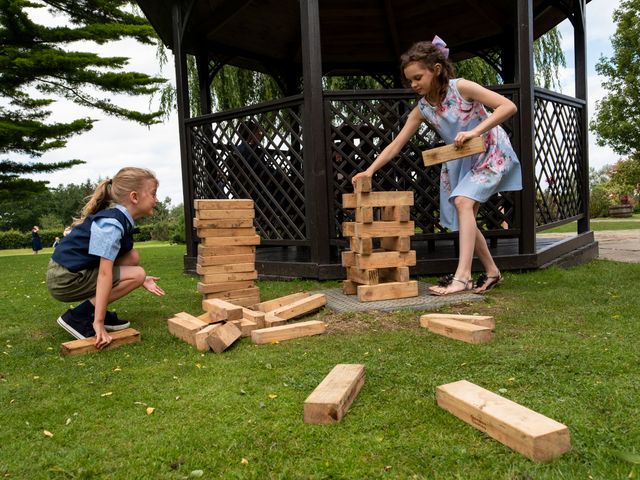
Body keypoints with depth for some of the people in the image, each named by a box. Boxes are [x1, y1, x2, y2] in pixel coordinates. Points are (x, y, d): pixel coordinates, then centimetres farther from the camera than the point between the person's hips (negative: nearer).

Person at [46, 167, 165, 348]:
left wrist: (142, 281, 16)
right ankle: (76, 317, -8)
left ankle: (96, 311, 10)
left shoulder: (120, 218, 5)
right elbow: (105, 273, -27)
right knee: (137, 274, -14)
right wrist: (99, 322, -26)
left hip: (76, 270, 9)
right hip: (65, 279, -9)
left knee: (133, 257, 6)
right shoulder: (112, 224, -24)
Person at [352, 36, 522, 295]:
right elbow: (396, 144, -8)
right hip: (461, 160, 7)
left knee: (463, 201, -26)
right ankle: (492, 272, 19)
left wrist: (475, 131, -36)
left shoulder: (461, 87, -22)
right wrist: (370, 170, -19)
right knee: (463, 217, 3)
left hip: (491, 153, -6)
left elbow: (509, 106, -26)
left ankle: (462, 276, -27)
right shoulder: (422, 110, -8)